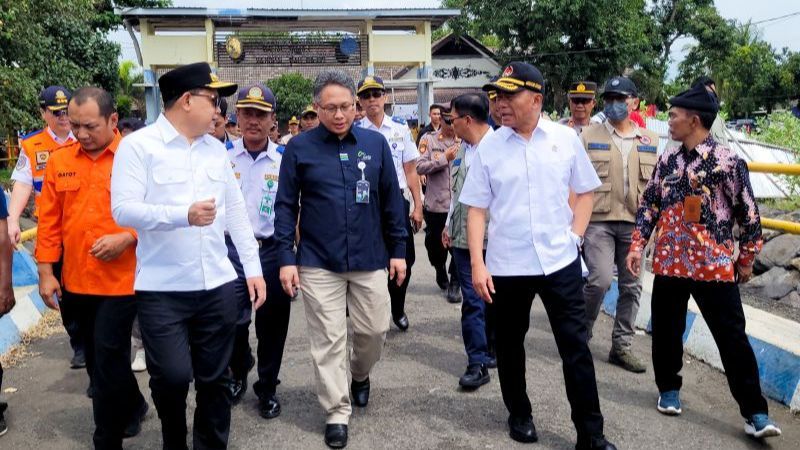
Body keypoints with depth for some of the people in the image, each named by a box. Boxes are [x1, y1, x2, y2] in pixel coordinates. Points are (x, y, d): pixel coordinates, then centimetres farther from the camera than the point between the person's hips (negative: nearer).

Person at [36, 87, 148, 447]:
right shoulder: (59, 161, 5)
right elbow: (49, 221, 8)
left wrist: (127, 238, -20)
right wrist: (46, 271, 5)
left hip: (121, 280, -5)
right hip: (77, 281, 5)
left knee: (107, 363, -3)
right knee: (97, 362, 18)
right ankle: (132, 407, 42)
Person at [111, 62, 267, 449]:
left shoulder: (216, 149, 11)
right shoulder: (138, 145, -4)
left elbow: (236, 212, 14)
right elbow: (122, 209, -13)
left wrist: (253, 268, 10)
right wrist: (183, 215, -25)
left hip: (217, 286, 5)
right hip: (162, 289, -4)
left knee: (215, 378, 10)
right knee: (172, 376, -5)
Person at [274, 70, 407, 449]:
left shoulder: (376, 143, 2)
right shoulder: (300, 147, -3)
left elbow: (391, 201, 7)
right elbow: (285, 205, -1)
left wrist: (398, 250, 6)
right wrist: (286, 258, -7)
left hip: (370, 261, 2)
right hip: (318, 263, -2)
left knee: (375, 331, 11)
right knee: (328, 341, 3)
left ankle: (360, 374, 42)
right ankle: (337, 413, 17)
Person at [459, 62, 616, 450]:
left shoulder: (565, 138, -1)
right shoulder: (488, 147, -3)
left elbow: (585, 192, 10)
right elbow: (476, 209, -1)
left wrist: (574, 236, -1)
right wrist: (477, 264, -8)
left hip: (559, 261, 0)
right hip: (506, 265, 0)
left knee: (576, 347, 4)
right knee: (510, 345, 13)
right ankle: (519, 414, 34)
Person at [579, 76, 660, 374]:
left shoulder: (650, 140, 10)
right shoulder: (590, 135, 2)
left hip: (635, 223, 4)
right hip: (598, 219, -3)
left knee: (631, 286, 7)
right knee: (600, 280, -15)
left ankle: (622, 347, 19)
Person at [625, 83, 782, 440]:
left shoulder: (728, 162, -11)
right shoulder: (668, 159, 5)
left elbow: (748, 214, -4)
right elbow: (649, 203, 12)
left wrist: (746, 260, 1)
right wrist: (638, 244, 4)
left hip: (715, 265, -4)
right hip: (669, 262, 5)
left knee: (732, 337, 0)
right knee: (666, 330, 13)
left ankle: (754, 412, 10)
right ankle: (669, 389, 34)